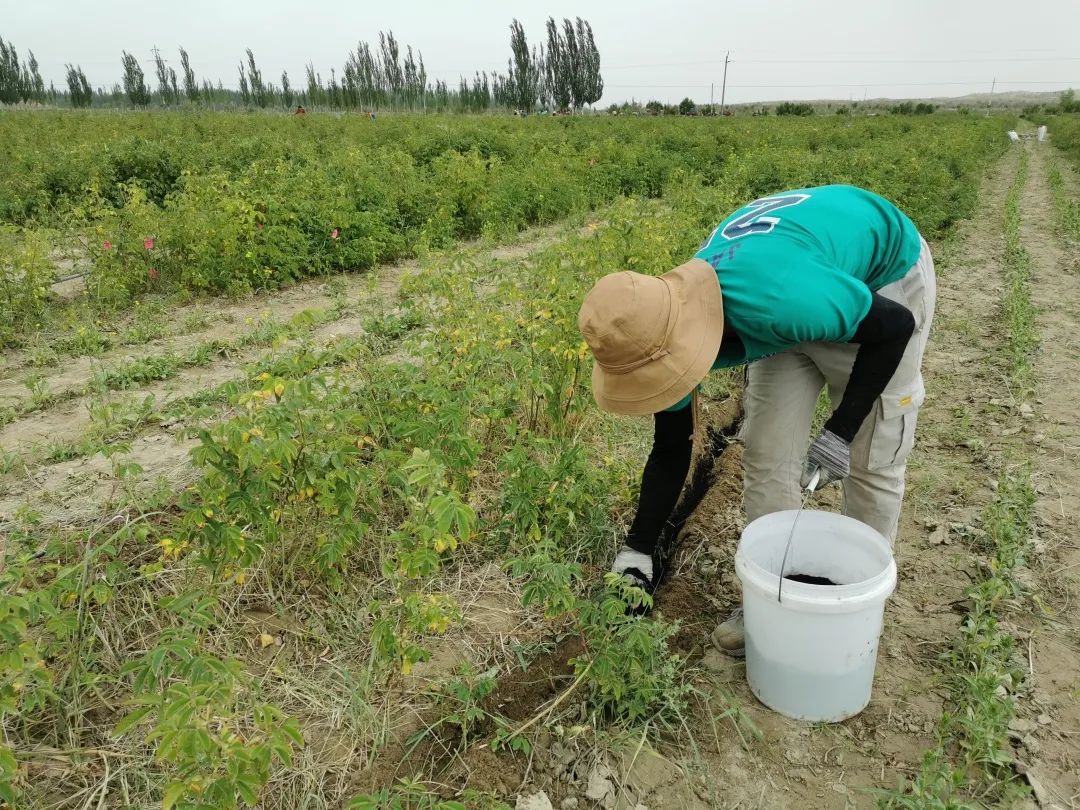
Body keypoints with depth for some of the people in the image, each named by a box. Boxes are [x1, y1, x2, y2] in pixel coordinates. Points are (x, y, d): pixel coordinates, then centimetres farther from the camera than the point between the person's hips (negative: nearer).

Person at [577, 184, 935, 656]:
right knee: (765, 457, 0)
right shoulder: (666, 326, -23)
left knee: (872, 460, -2)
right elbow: (670, 453, -9)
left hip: (884, 272, -5)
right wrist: (636, 553, -9)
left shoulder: (779, 299, -45)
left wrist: (839, 432, -26)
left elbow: (896, 326, -25)